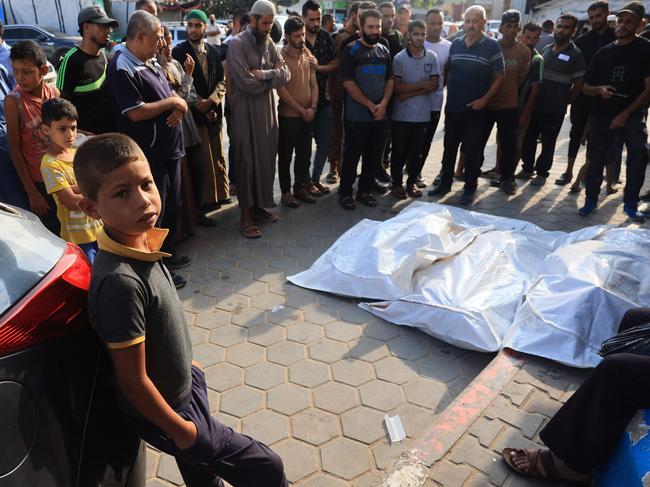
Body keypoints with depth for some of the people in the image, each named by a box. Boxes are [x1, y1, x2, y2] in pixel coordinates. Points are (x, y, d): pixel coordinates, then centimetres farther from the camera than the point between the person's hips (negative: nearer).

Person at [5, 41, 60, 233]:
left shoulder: (54, 93, -3)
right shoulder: (13, 101, -15)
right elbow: (14, 149, -11)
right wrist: (32, 192, -11)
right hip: (38, 181, -4)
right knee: (50, 234, 5)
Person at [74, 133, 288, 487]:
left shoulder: (140, 241, -9)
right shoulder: (120, 281, -36)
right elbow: (133, 380, -27)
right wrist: (179, 429, -15)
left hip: (181, 387, 8)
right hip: (163, 409, -8)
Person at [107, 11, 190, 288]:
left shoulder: (152, 62, 12)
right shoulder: (122, 68, -16)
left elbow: (170, 94, 17)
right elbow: (136, 112, -23)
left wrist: (179, 107, -7)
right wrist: (172, 102, -13)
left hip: (169, 148, 9)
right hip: (149, 154, -9)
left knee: (172, 205, 19)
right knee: (154, 212, 2)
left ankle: (167, 254, 36)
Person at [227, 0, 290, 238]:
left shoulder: (269, 44, 11)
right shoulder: (237, 44, -10)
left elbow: (285, 75, 1)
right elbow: (247, 84, -20)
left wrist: (264, 74, -16)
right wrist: (273, 76, -6)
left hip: (268, 111, 7)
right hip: (246, 112, -6)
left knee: (266, 159, 10)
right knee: (246, 162, -2)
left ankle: (258, 206, 25)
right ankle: (245, 216, 6)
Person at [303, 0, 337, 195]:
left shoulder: (326, 37, 4)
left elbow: (335, 64, 1)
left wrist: (318, 67, -14)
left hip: (323, 98, 4)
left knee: (325, 142, 9)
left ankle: (316, 178, 26)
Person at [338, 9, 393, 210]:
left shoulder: (384, 51, 11)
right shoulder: (351, 50, -5)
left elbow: (390, 80, 13)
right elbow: (348, 83, -12)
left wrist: (383, 103, -5)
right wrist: (370, 105, -13)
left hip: (381, 115, 5)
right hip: (357, 115, -5)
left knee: (374, 156, 10)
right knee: (352, 156, 2)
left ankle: (364, 190, 23)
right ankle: (345, 192, 15)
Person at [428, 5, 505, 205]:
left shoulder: (492, 46, -5)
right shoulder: (455, 44, 7)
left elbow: (499, 77, -3)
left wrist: (485, 99, -14)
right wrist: (447, 91, 6)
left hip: (475, 109, -4)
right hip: (452, 107, 4)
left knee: (472, 150, 4)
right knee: (449, 147, 12)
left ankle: (470, 188, 15)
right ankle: (445, 183, 24)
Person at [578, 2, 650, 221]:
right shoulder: (604, 52, 11)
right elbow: (586, 87, 14)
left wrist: (626, 114, -14)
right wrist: (599, 90, -9)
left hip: (632, 113, -3)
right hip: (601, 113, 3)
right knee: (596, 157, 1)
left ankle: (630, 203, -8)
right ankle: (591, 199, 15)